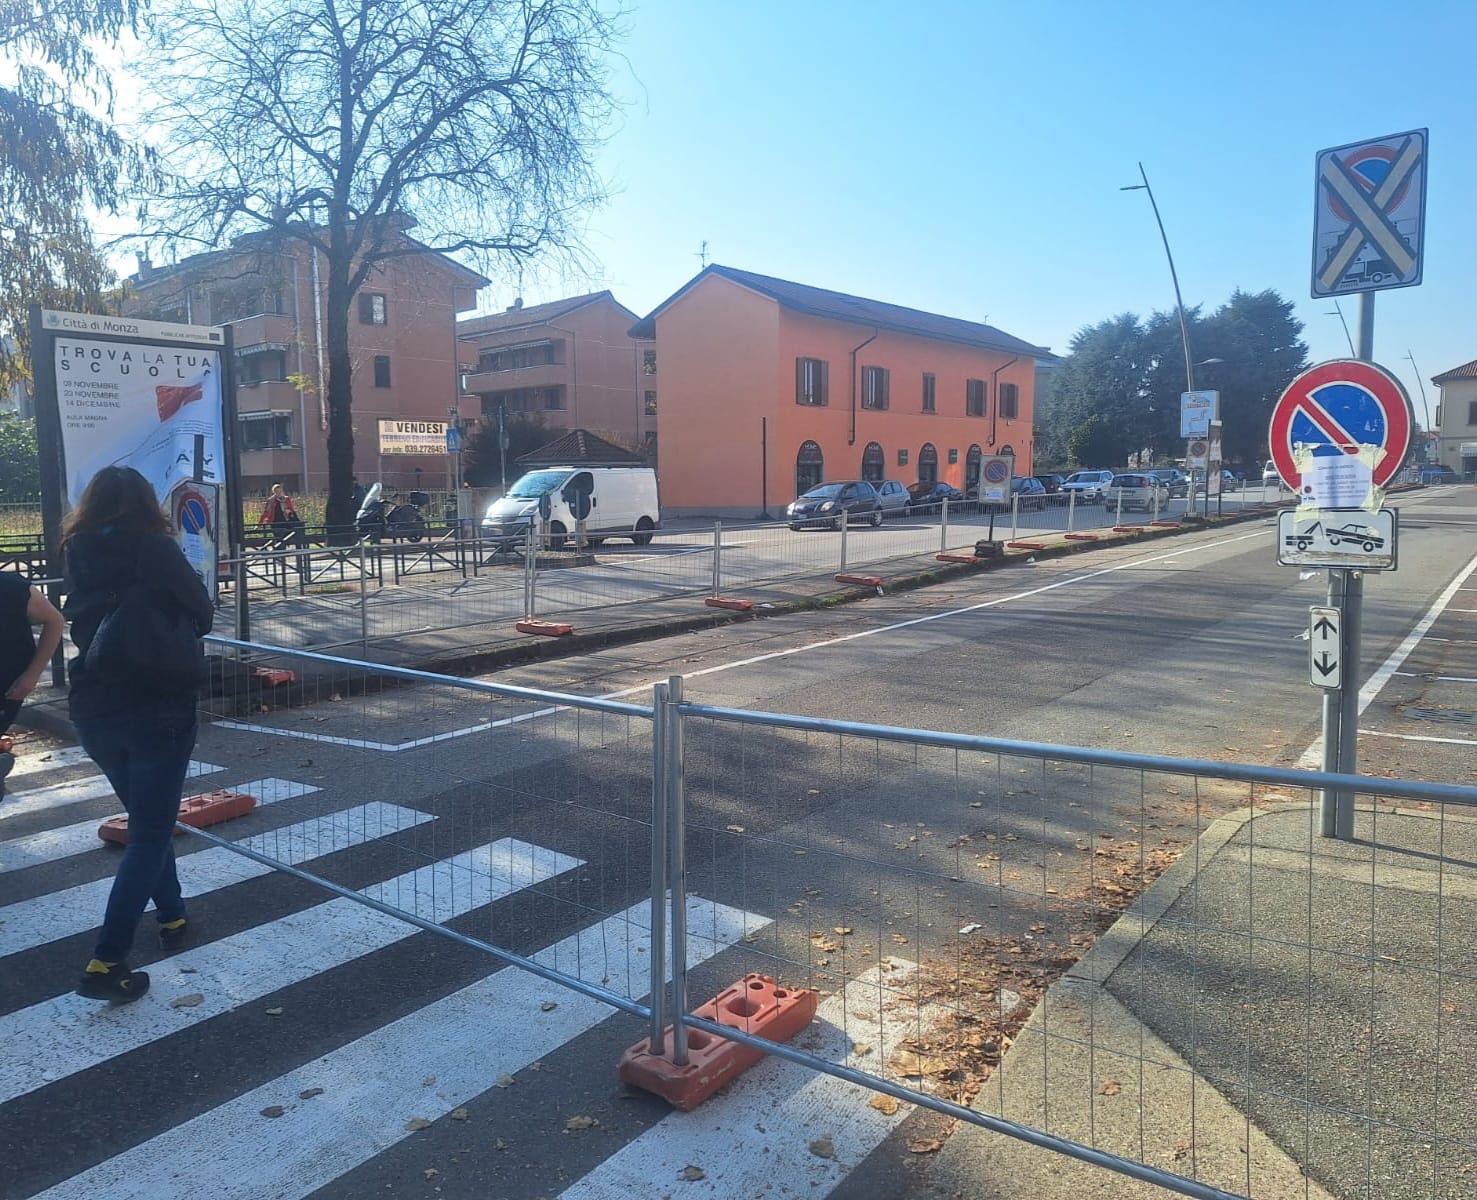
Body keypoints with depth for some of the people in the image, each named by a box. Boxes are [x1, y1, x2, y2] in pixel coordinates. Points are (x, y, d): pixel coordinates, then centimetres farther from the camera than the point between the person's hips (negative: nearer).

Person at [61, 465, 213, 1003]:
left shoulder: (78, 556, 4)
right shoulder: (153, 549, -11)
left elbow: (82, 621, 14)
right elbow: (201, 614, -8)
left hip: (94, 711, 6)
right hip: (159, 709, -5)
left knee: (146, 819, 23)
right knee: (150, 834, 1)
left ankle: (172, 918, 33)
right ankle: (107, 962, -5)